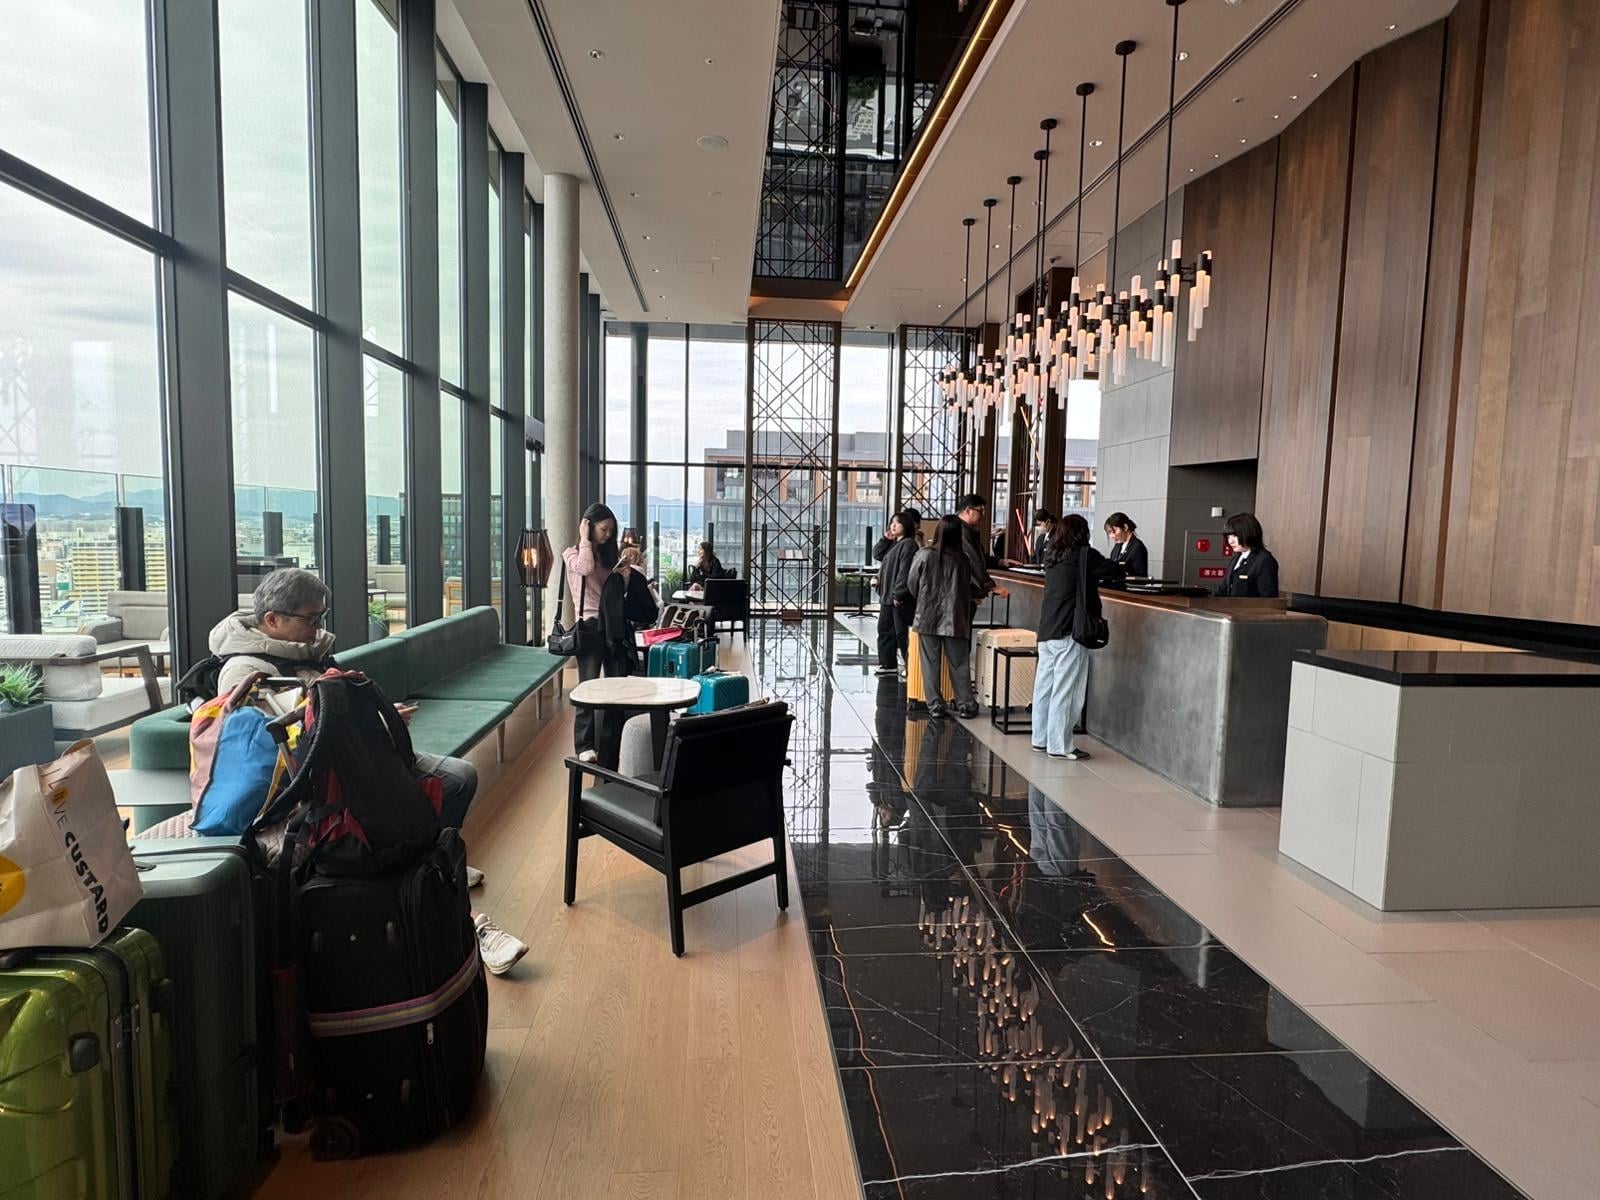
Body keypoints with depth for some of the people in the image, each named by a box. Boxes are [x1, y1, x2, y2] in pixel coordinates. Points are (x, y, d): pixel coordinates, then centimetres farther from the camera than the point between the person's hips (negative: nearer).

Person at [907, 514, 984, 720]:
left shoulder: (924, 556, -9)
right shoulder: (963, 559, -7)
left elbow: (911, 585, 0)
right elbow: (973, 588, -3)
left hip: (927, 617, -1)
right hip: (955, 618, 1)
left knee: (931, 663, 7)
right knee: (959, 663, 10)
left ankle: (935, 705, 9)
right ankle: (966, 704, 13)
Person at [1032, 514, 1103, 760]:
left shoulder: (1052, 555, 11)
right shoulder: (1084, 555, -9)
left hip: (1046, 631, 8)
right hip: (1069, 632, -7)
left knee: (1044, 686, 12)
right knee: (1065, 691, -3)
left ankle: (1041, 739, 19)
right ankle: (1059, 746, 1)